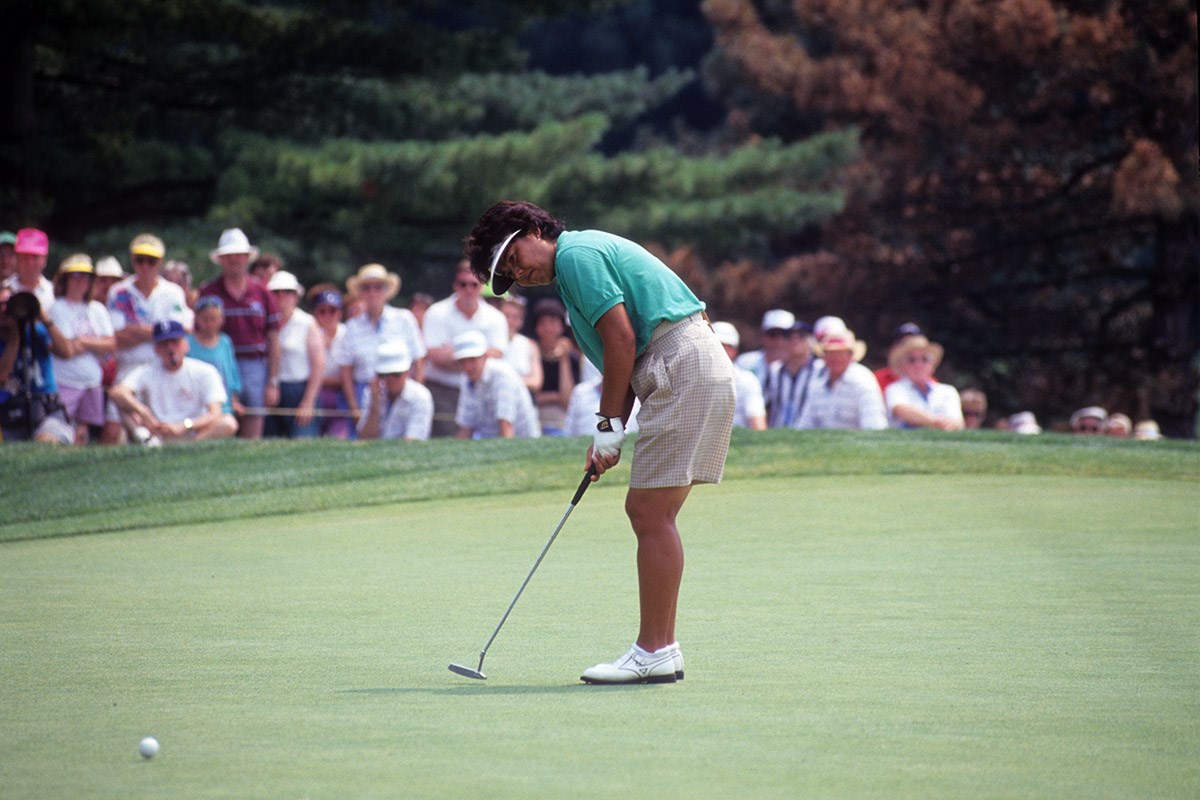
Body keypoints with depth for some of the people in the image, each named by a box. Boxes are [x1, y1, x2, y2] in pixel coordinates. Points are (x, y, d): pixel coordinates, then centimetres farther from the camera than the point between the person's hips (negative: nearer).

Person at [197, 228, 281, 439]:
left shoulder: (262, 293, 8)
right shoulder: (208, 292, 3)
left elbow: (273, 340, 9)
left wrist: (273, 383, 4)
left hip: (255, 367, 2)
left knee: (252, 437, 2)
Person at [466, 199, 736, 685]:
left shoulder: (576, 254, -6)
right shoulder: (588, 254, 23)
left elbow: (622, 340, -14)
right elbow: (630, 354, 20)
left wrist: (608, 426, -8)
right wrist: (610, 435, 10)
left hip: (683, 370, -10)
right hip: (693, 372, 10)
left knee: (652, 515, -9)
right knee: (644, 511, 11)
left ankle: (654, 653, -8)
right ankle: (660, 647, 11)